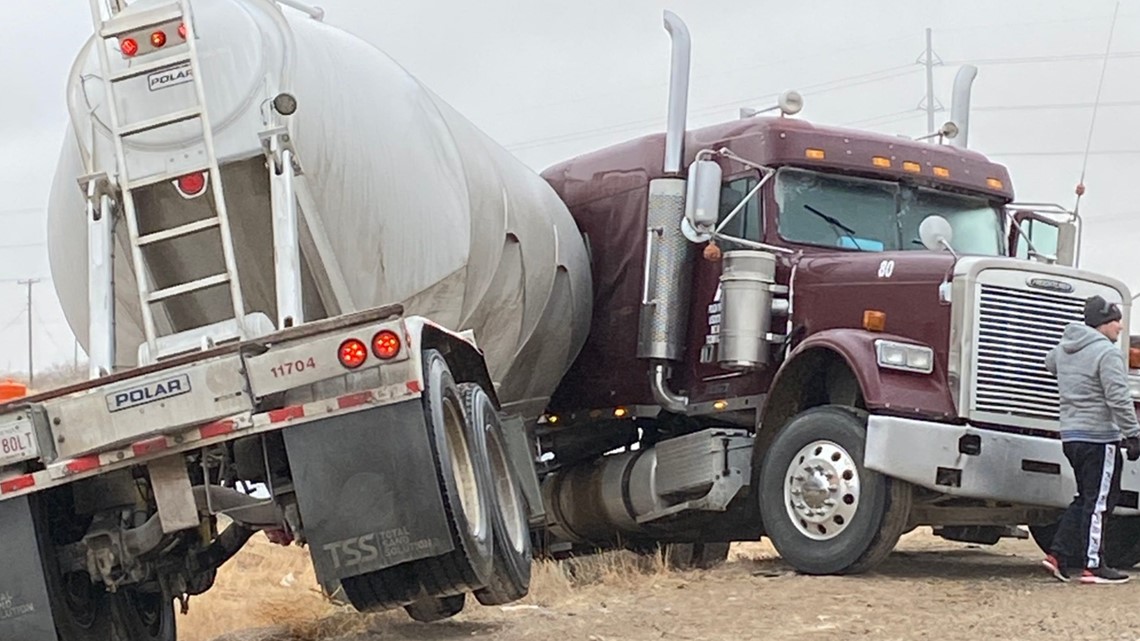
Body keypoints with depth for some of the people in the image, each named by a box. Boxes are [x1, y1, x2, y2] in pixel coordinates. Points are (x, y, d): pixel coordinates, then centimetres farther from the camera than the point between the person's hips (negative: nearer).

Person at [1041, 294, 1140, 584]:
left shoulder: (1065, 349, 12)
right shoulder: (1107, 353, -14)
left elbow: (1050, 362, 37)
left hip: (1070, 434, 8)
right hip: (1099, 435, -8)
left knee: (1086, 498, 17)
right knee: (1099, 502, -2)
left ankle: (1059, 554, 12)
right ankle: (1093, 566, 1)